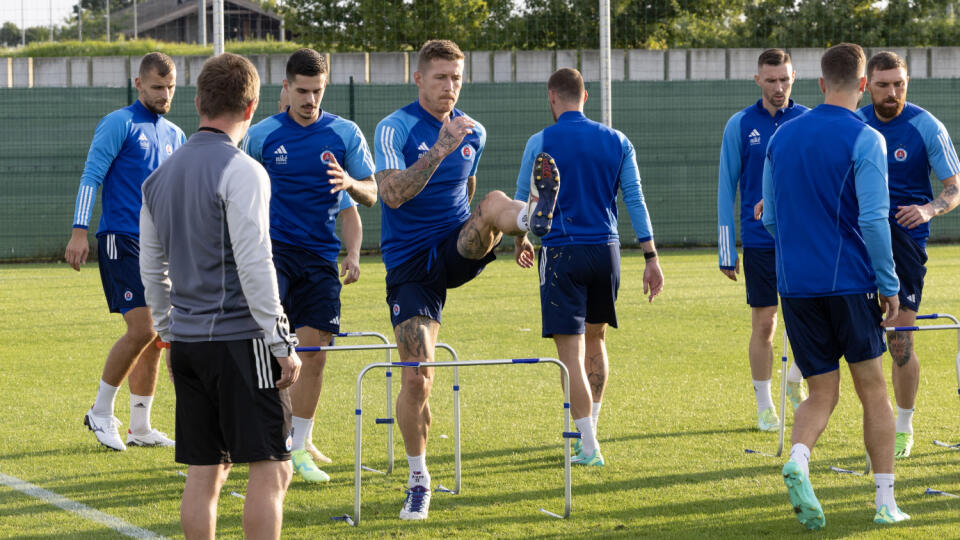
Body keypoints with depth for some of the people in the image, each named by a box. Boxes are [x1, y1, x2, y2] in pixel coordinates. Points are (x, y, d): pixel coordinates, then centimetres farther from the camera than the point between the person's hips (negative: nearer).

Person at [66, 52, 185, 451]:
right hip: (121, 240, -7)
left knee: (154, 337, 6)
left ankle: (140, 427, 14)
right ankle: (100, 413, -1)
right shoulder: (119, 124, -5)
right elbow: (91, 177, -10)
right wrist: (80, 231, -18)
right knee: (142, 330, -15)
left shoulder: (175, 135, 16)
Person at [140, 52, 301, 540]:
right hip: (241, 336, -7)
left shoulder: (162, 175, 12)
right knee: (271, 468, -4)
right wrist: (281, 344, -12)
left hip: (187, 340, 7)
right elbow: (254, 265, -15)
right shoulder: (241, 172, -11)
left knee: (204, 471, 10)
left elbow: (151, 267, 17)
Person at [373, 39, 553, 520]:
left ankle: (534, 215, -65)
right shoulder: (394, 129, -8)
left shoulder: (474, 133, 8)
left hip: (457, 248, 3)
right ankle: (418, 480, 9)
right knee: (417, 377, -7)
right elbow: (393, 194, -24)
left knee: (495, 203, -29)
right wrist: (441, 148, -32)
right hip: (410, 264, -3)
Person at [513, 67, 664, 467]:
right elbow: (635, 200, 3)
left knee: (571, 351, -4)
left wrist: (520, 242, 24)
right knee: (595, 341, 20)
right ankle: (589, 433, 27)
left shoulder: (541, 143, -4)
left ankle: (589, 447, -9)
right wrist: (651, 257, 4)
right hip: (606, 251, 4)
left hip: (561, 253, -4)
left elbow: (523, 200, 6)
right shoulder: (616, 141, 5)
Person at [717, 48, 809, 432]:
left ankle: (795, 381, 23)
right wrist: (726, 252, -1)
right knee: (764, 324, 2)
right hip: (759, 239, -1)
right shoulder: (740, 125, -1)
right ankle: (764, 406, 14)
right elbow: (726, 188, 2)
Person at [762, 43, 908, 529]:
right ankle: (885, 502, 10)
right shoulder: (865, 140, -9)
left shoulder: (782, 136, 8)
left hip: (795, 284, 4)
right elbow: (873, 220, -15)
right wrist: (889, 285, -7)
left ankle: (798, 461, -20)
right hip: (850, 282, -4)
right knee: (873, 391, 9)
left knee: (821, 394, 9)